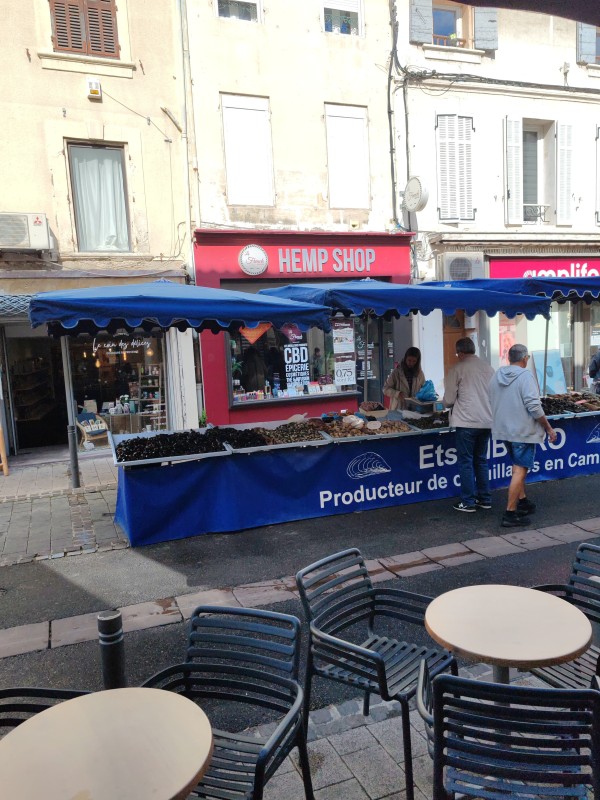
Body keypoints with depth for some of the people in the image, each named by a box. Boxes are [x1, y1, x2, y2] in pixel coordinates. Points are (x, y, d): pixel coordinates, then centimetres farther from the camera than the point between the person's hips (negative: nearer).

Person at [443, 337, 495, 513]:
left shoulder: (457, 369, -8)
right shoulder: (488, 367, 8)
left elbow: (448, 400, -7)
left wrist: (449, 404, 15)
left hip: (466, 421, -5)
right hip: (487, 421, 6)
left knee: (466, 461, 4)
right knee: (481, 460, 16)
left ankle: (468, 502, 7)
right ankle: (484, 499, 21)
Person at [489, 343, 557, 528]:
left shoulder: (496, 377, 7)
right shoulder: (525, 376, -15)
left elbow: (493, 404, 14)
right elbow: (534, 407, -20)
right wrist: (549, 428, -10)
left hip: (503, 430, 8)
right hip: (523, 431, -8)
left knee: (519, 467, 23)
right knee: (520, 470, -4)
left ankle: (523, 501, 33)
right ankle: (510, 514, -4)